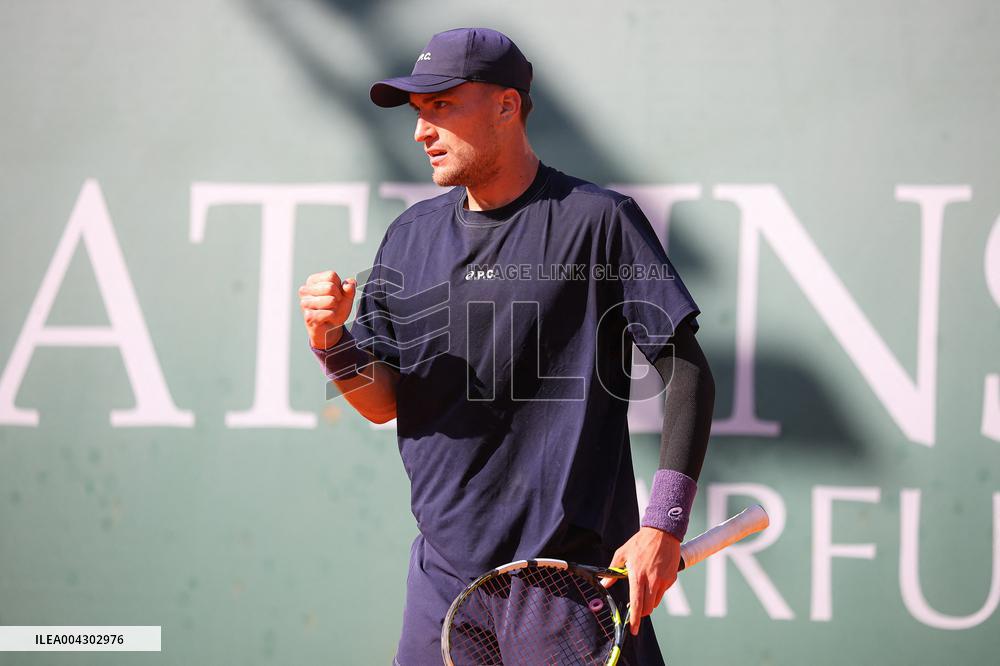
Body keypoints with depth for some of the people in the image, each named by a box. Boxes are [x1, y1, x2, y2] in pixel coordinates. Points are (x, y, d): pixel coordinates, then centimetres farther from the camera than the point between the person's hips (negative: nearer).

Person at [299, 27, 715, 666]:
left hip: (577, 566, -5)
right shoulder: (411, 236, 10)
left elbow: (688, 374, -8)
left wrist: (663, 527, -16)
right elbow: (385, 402, 12)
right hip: (446, 576, 5)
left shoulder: (597, 219, -6)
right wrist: (332, 341, -9)